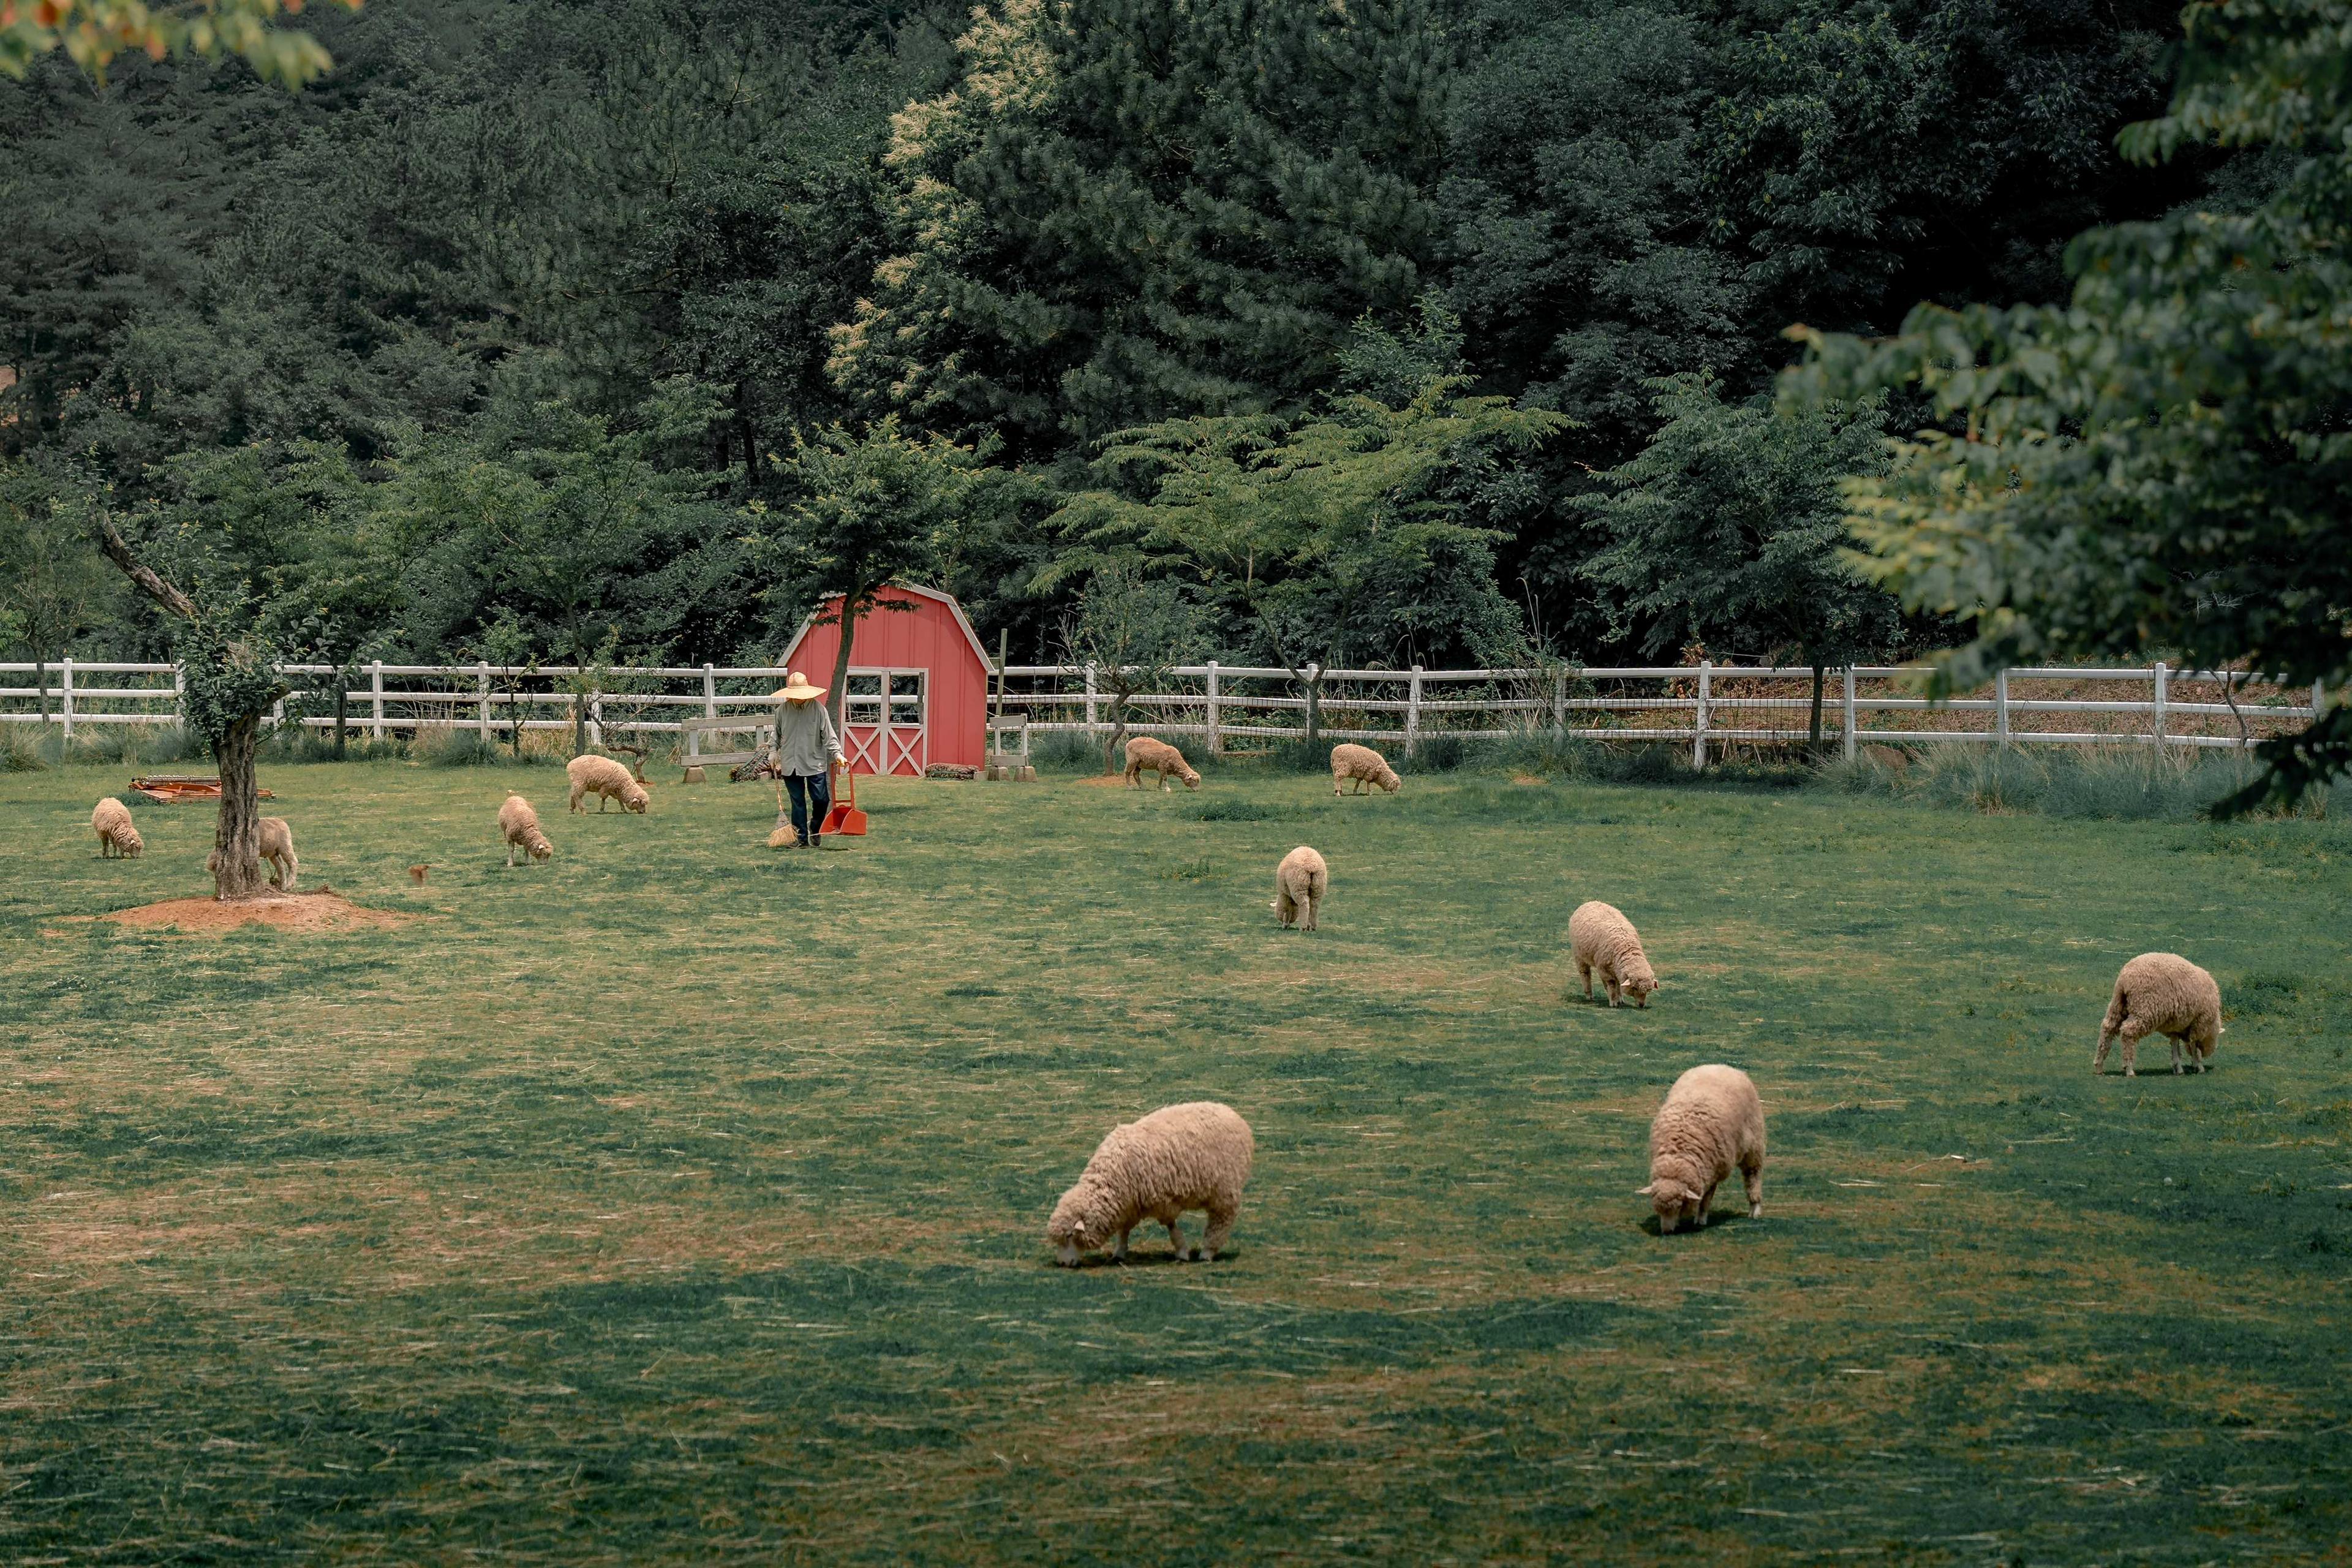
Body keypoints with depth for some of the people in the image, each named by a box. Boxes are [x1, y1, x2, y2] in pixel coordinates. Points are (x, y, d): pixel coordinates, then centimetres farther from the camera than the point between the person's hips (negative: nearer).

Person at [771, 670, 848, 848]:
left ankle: (815, 830, 24)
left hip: (815, 763, -1)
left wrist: (837, 754, -15)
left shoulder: (818, 709, -4)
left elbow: (828, 735, -5)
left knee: (822, 800, -3)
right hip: (790, 765, 1)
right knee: (798, 803, 5)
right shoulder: (782, 710, 2)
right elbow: (776, 735, 14)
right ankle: (801, 839, 12)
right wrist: (774, 755, 7)